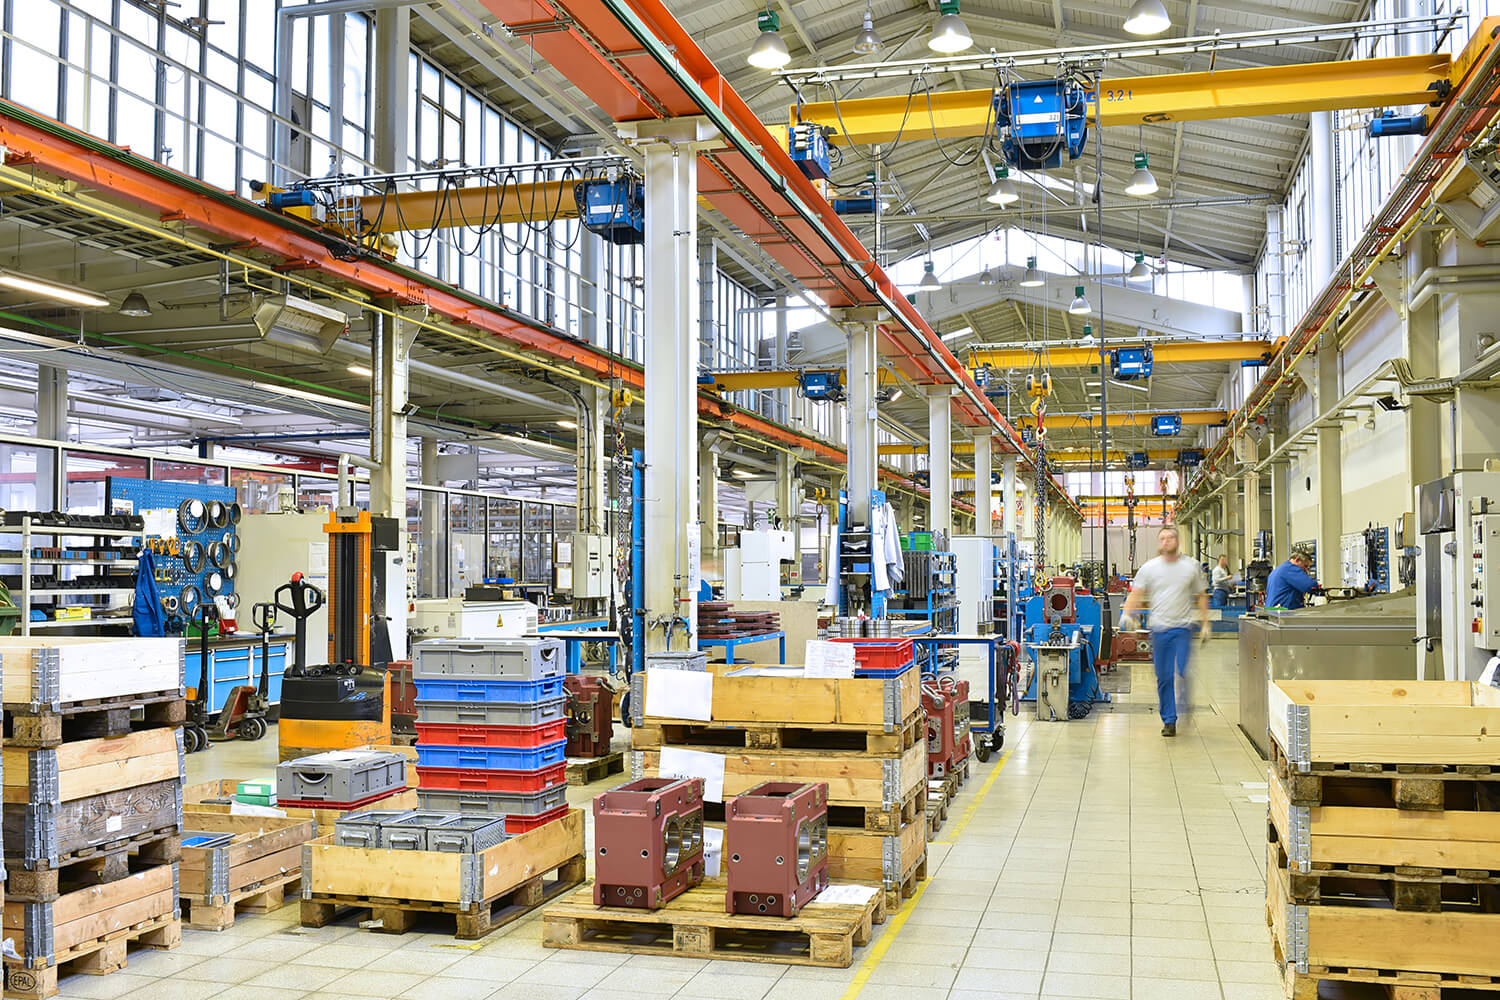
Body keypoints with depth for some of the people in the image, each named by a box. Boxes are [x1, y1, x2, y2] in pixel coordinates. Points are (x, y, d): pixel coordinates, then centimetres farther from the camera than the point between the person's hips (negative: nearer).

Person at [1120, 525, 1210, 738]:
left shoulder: (1191, 567, 5)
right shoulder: (1149, 568, 4)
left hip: (1183, 628, -1)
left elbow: (1201, 597, 11)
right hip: (1159, 629, 1)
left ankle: (1185, 704, 13)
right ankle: (1169, 720, 12)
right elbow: (1136, 593, 2)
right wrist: (1126, 613, -15)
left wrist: (1205, 624, 7)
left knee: (1182, 672, -14)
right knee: (1164, 678, 3)